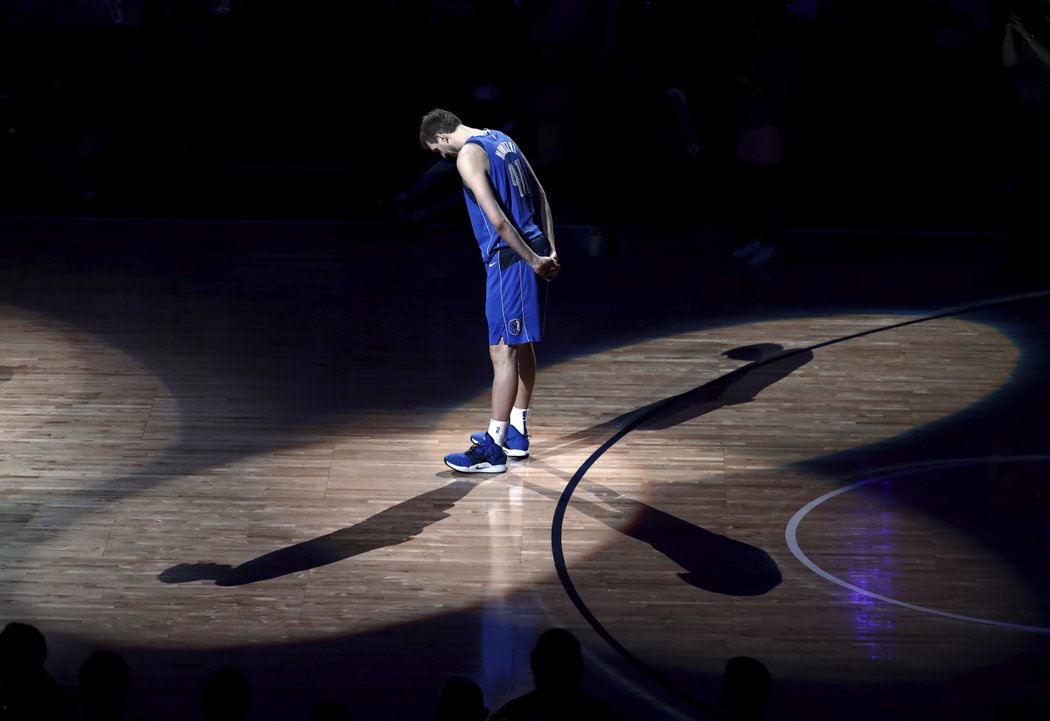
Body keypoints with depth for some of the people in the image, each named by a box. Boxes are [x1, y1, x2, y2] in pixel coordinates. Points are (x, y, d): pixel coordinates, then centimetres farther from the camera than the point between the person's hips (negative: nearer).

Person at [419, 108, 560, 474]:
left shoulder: (468, 155, -12)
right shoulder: (502, 139, 16)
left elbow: (496, 218, -20)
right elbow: (541, 199, 17)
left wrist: (533, 260, -15)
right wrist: (550, 251, 12)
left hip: (510, 256, -9)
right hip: (533, 251, 9)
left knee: (503, 349, -7)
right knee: (521, 344, 18)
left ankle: (492, 449, -6)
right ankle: (516, 432, 29)